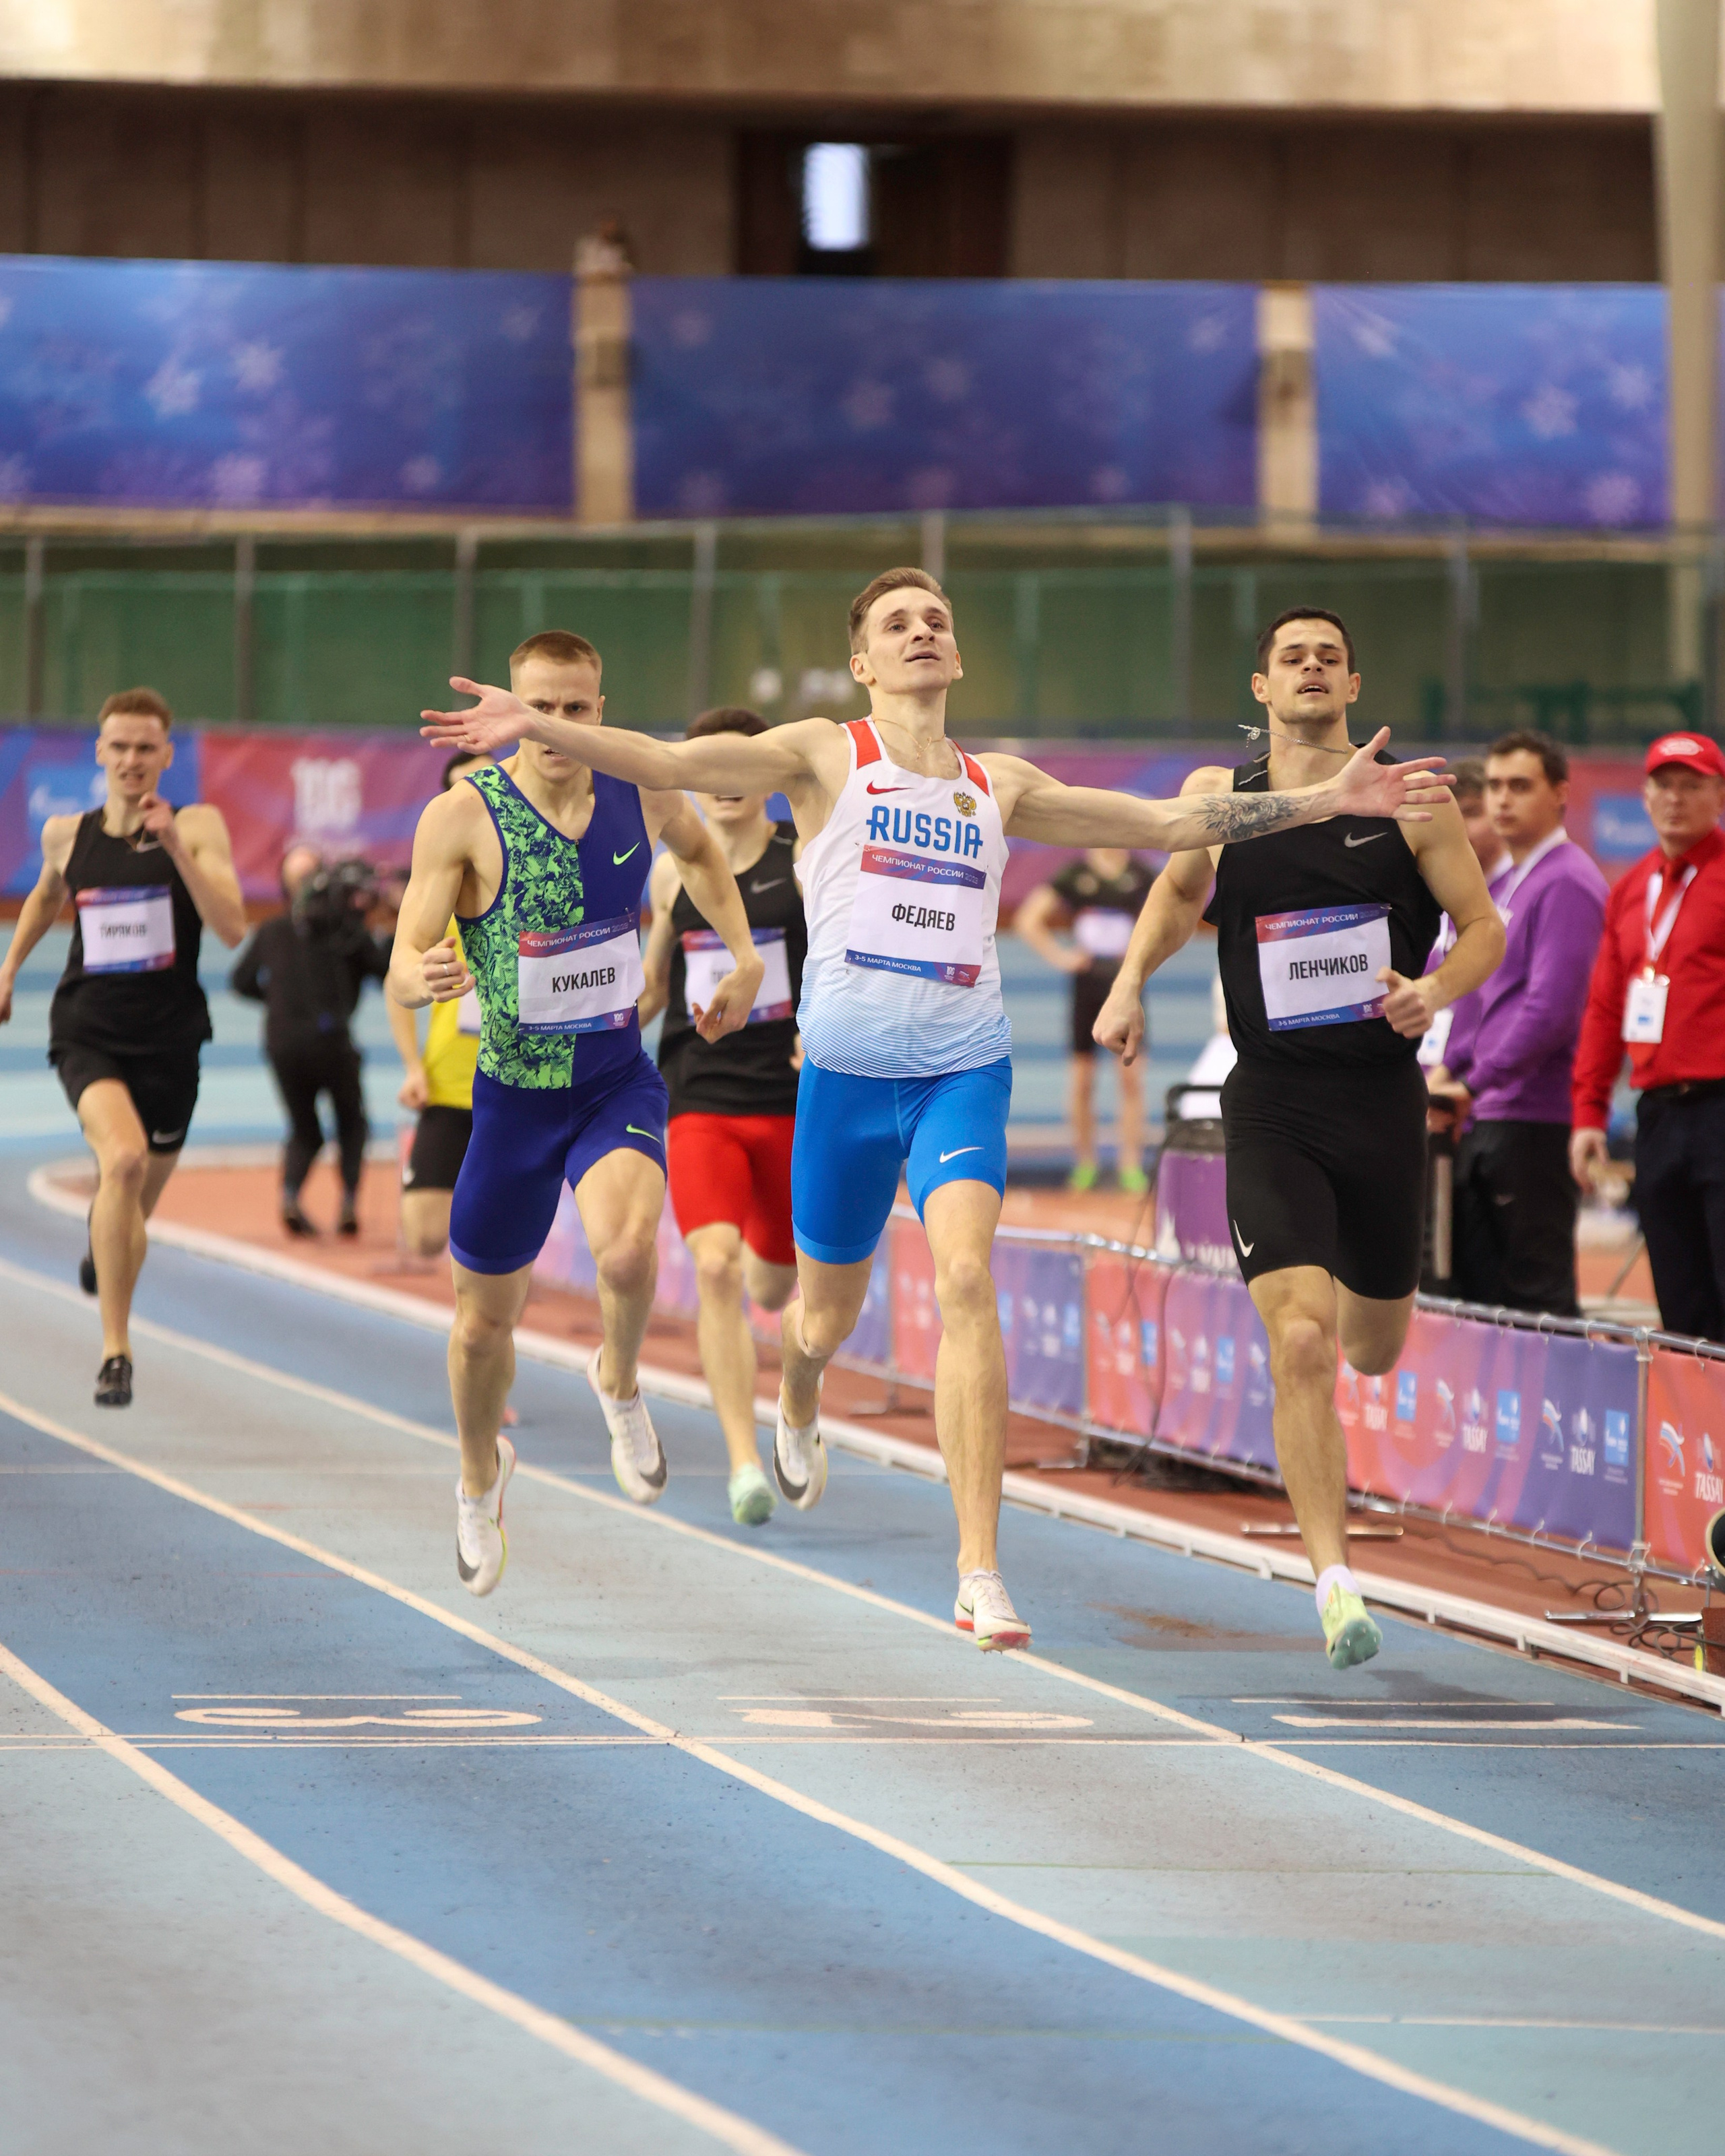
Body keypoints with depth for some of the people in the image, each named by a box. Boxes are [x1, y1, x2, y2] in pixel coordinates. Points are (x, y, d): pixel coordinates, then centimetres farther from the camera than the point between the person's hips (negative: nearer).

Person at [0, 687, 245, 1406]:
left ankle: (101, 1235, 56)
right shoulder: (66, 835, 3)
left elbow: (232, 928, -16)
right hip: (87, 1030, -1)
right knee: (124, 1158, -30)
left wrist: (177, 848, -24)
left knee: (132, 1216, 14)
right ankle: (115, 1349, -26)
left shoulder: (198, 827, -4)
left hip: (167, 1041, 1)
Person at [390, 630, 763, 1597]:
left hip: (620, 1083, 0)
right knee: (486, 1318, 13)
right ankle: (482, 1474, 45)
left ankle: (620, 1383, 5)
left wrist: (744, 956, 11)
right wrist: (426, 977, -41)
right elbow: (404, 968, -18)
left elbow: (701, 849, 19)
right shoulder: (463, 816, -16)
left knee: (628, 1253, -30)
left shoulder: (644, 790, -7)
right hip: (515, 1094, 0)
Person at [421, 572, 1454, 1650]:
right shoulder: (826, 756, 4)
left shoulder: (999, 786, 13)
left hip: (966, 1066, 1)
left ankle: (981, 1574, -24)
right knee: (829, 1312, 12)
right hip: (848, 1066, -1)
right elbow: (669, 763, -8)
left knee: (967, 1276, -22)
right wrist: (537, 727, -22)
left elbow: (1168, 821, 17)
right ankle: (797, 1411, 54)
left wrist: (1330, 798, 13)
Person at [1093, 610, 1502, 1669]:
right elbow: (1179, 890, 23)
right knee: (1301, 1344, -18)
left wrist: (1436, 990, -17)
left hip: (1383, 1098, 1)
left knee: (1373, 1349, 15)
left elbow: (1484, 926, 3)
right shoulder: (1219, 797, 4)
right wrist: (1129, 985, 9)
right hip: (1272, 1104, -1)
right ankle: (1336, 1582, -16)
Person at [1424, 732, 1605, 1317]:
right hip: (1485, 1119, 10)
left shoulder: (1566, 883, -11)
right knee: (1471, 1285, 9)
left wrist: (1473, 1082, -16)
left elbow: (1550, 1007, -20)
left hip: (1535, 1121, -10)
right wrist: (1451, 1066, 12)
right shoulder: (1501, 885, 19)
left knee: (1539, 1291, -8)